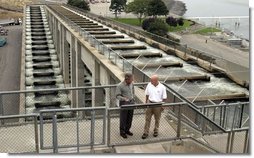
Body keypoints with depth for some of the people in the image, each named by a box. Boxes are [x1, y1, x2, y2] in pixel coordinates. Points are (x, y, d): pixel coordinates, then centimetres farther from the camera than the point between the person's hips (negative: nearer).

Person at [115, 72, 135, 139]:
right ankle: (122, 132, 22)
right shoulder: (120, 86, -19)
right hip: (124, 103, -6)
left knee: (130, 118, 15)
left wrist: (133, 99, 14)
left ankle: (127, 130, 33)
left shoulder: (131, 84, 0)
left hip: (131, 103, 6)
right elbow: (117, 96, -17)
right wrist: (124, 98, -32)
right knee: (123, 118, 6)